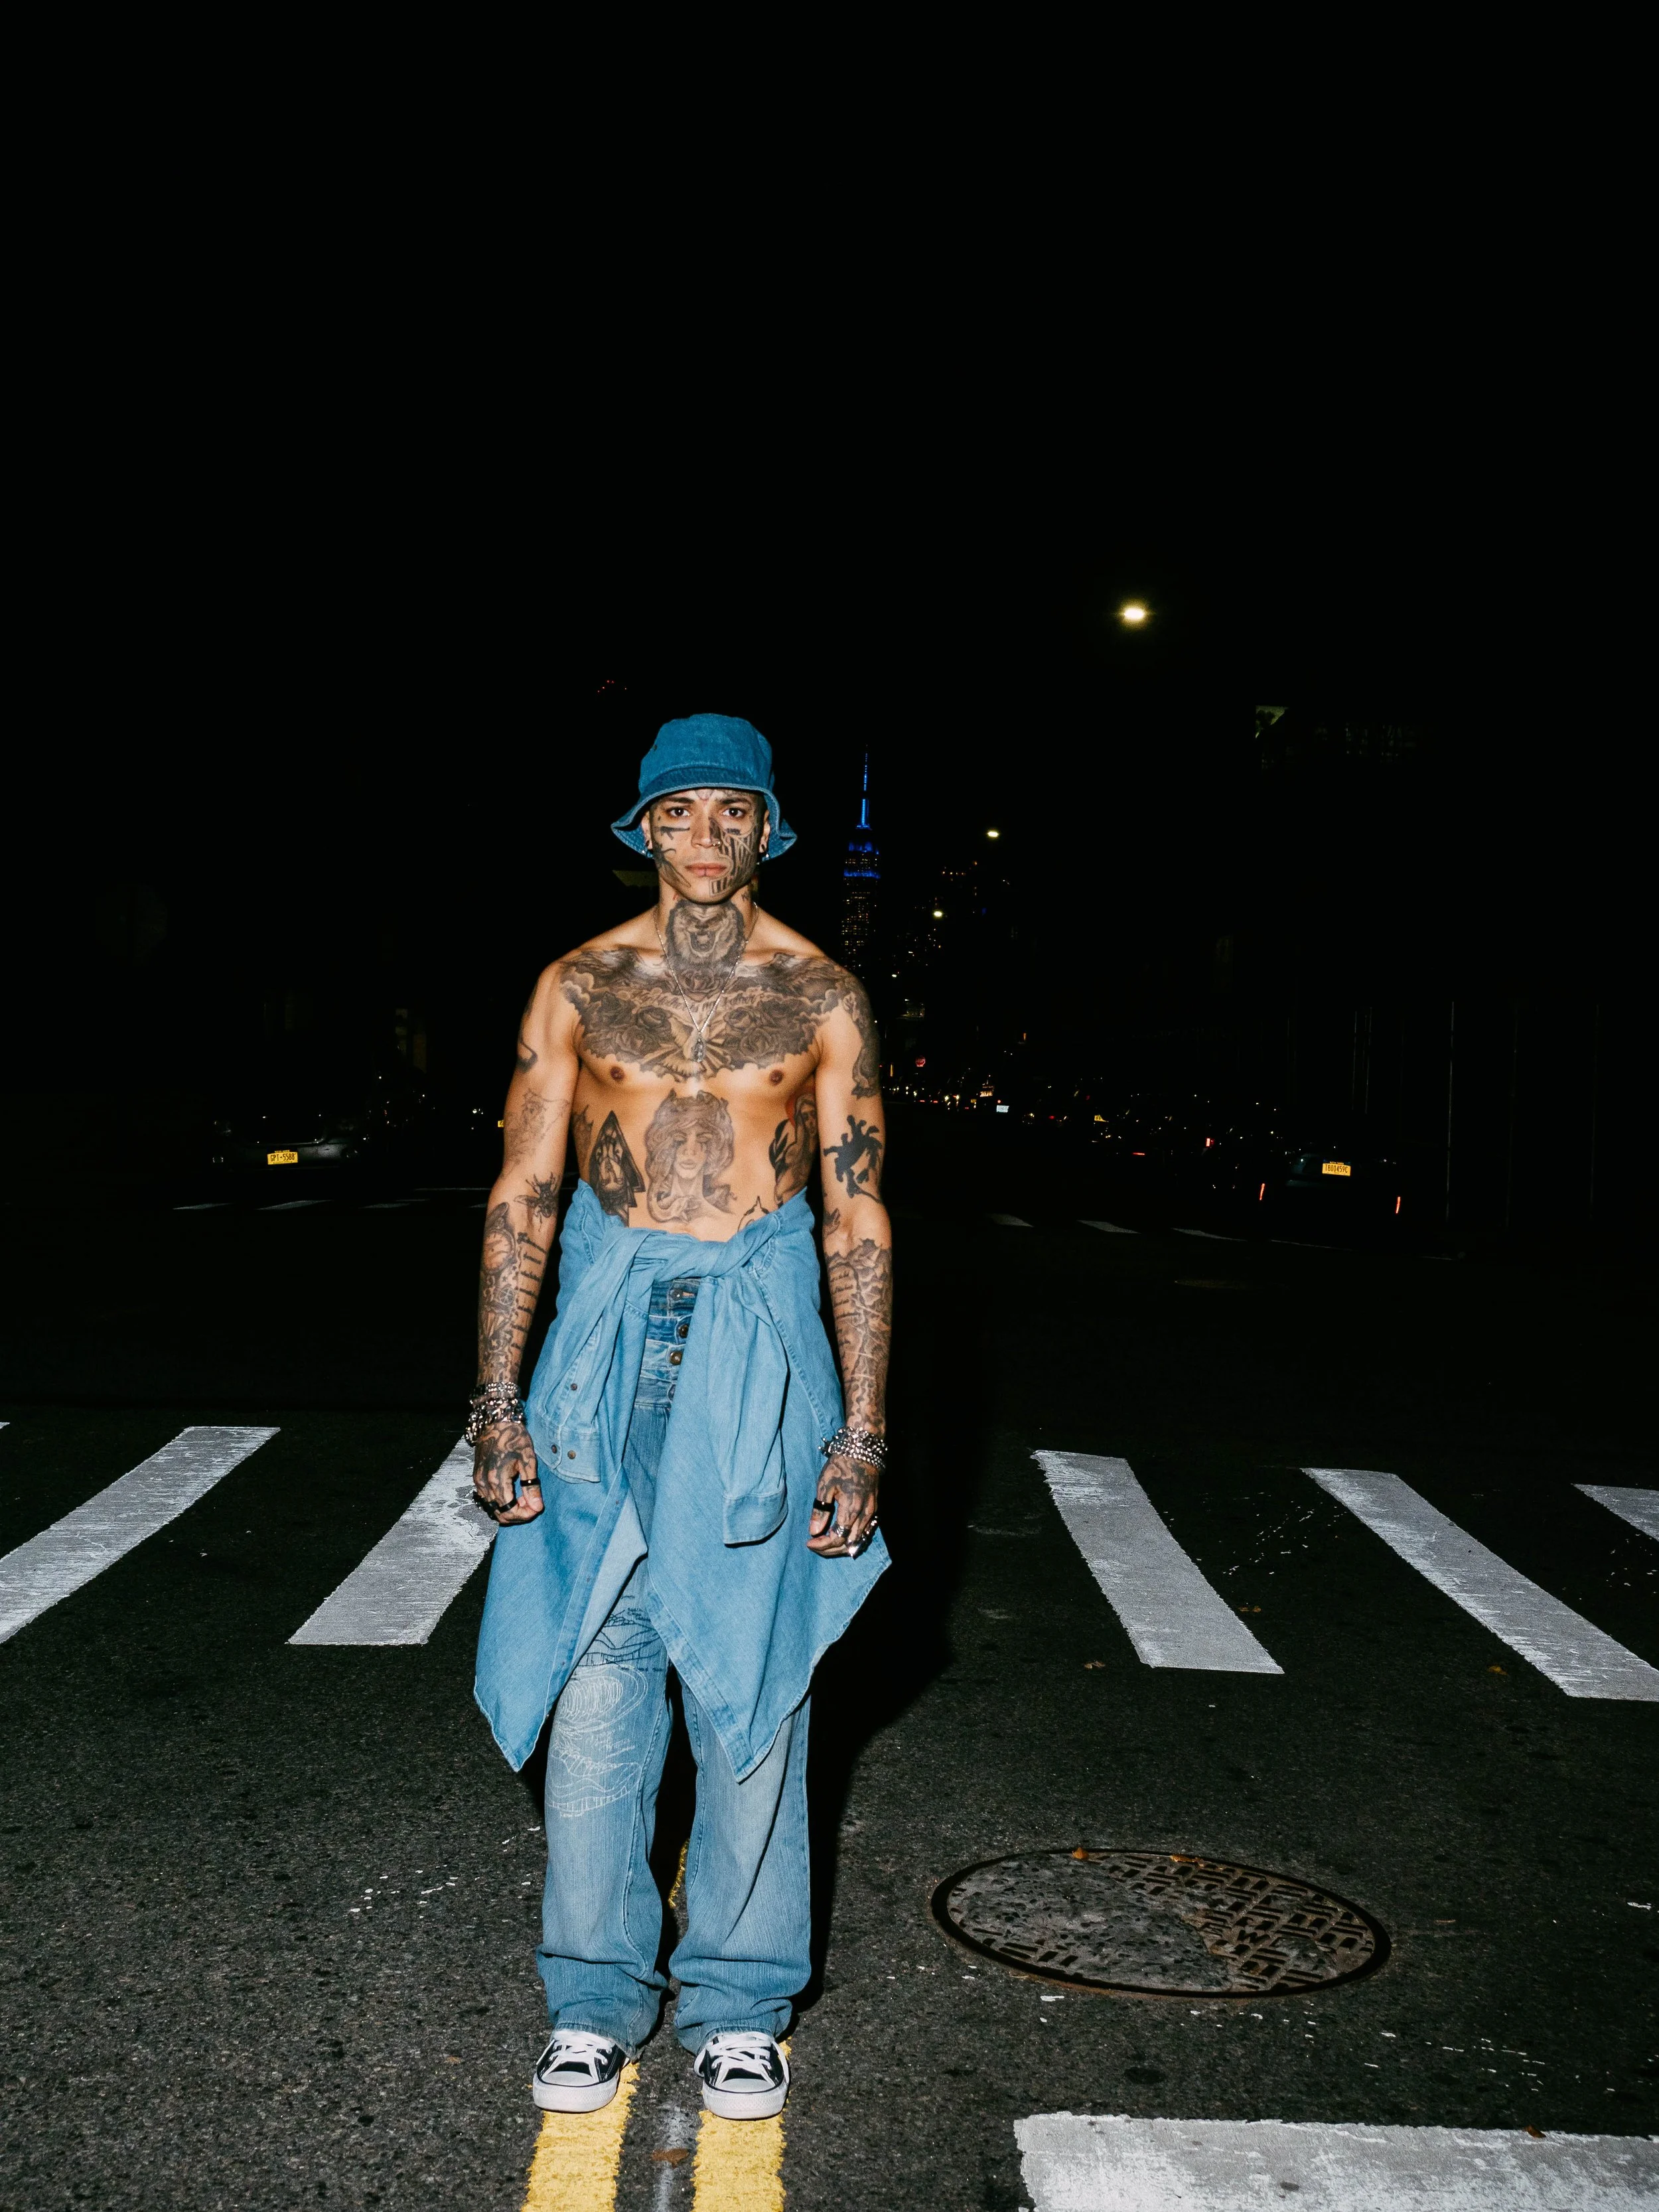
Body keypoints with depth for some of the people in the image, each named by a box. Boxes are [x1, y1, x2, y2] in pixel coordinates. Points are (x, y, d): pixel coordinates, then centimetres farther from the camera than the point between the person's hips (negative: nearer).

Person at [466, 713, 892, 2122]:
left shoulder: (821, 998, 2)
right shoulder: (581, 986, 5)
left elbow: (860, 1222, 1)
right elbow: (523, 1198, 5)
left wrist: (862, 1432, -3)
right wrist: (500, 1399, -2)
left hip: (764, 1336, -1)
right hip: (608, 1331, 1)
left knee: (750, 1684, 6)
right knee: (595, 1681, 6)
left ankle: (740, 2005, 24)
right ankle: (598, 1998, 24)